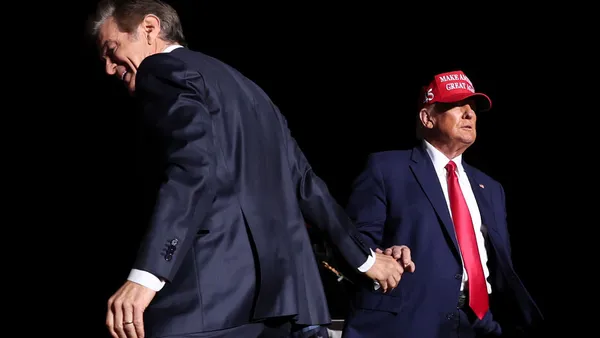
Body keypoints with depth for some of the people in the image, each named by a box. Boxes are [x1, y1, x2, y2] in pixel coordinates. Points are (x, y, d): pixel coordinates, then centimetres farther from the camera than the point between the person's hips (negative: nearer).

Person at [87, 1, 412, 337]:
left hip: (215, 290, -9)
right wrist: (364, 256, 37)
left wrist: (146, 275, -27)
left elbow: (196, 166, -18)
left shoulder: (162, 70, 0)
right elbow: (302, 180, 29)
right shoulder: (240, 85, 27)